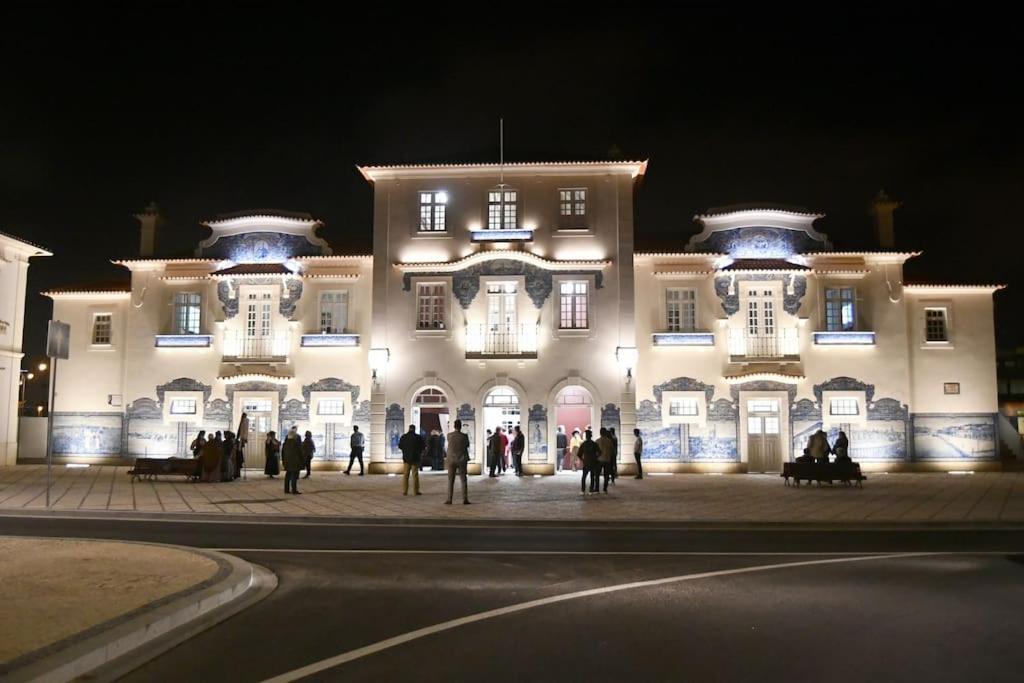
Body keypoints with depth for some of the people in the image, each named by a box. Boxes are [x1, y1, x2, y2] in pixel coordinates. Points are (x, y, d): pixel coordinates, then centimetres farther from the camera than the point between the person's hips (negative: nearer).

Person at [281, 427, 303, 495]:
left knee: (288, 474, 12)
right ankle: (294, 490, -6)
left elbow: (283, 448, 9)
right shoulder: (297, 437, -10)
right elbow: (299, 448, -12)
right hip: (295, 458, -6)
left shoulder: (287, 437, 7)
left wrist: (283, 459, 17)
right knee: (295, 474, -4)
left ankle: (286, 489, 12)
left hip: (287, 458, 6)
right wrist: (302, 459, -6)